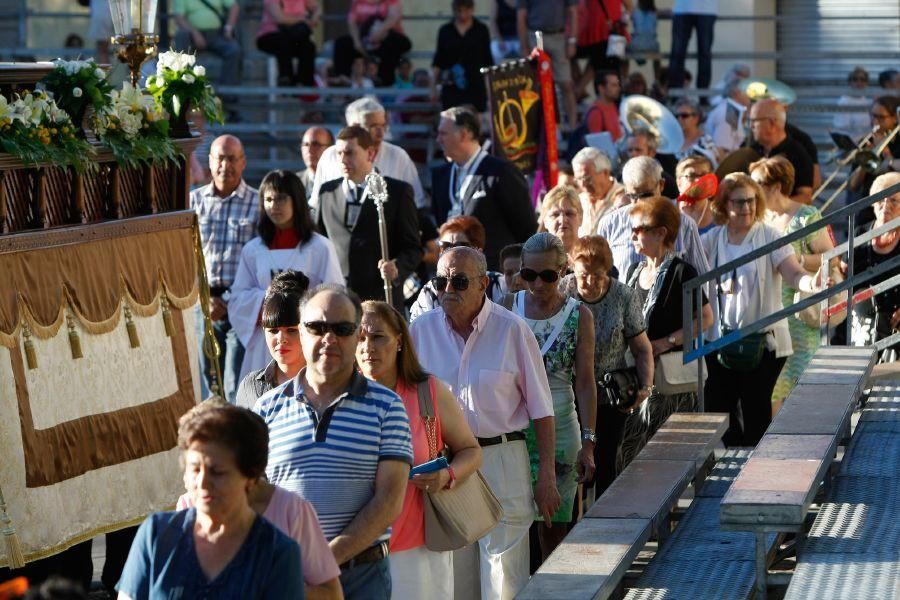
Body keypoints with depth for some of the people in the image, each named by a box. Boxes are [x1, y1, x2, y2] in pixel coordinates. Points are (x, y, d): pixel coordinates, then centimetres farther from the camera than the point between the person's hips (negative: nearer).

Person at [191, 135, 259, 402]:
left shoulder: (257, 203, 1)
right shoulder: (194, 200, 10)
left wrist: (227, 301, -10)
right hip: (202, 306, 3)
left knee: (237, 389, -7)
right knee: (207, 385, 6)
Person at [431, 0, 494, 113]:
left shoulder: (481, 30, 5)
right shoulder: (445, 31, 6)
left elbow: (488, 61, 8)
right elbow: (437, 61, 9)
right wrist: (435, 85, 4)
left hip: (475, 86, 0)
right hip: (451, 87, 0)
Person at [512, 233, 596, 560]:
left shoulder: (578, 315, 0)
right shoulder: (509, 306, 4)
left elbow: (585, 383, -1)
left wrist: (588, 443, -7)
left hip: (558, 428, -1)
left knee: (553, 526, 0)